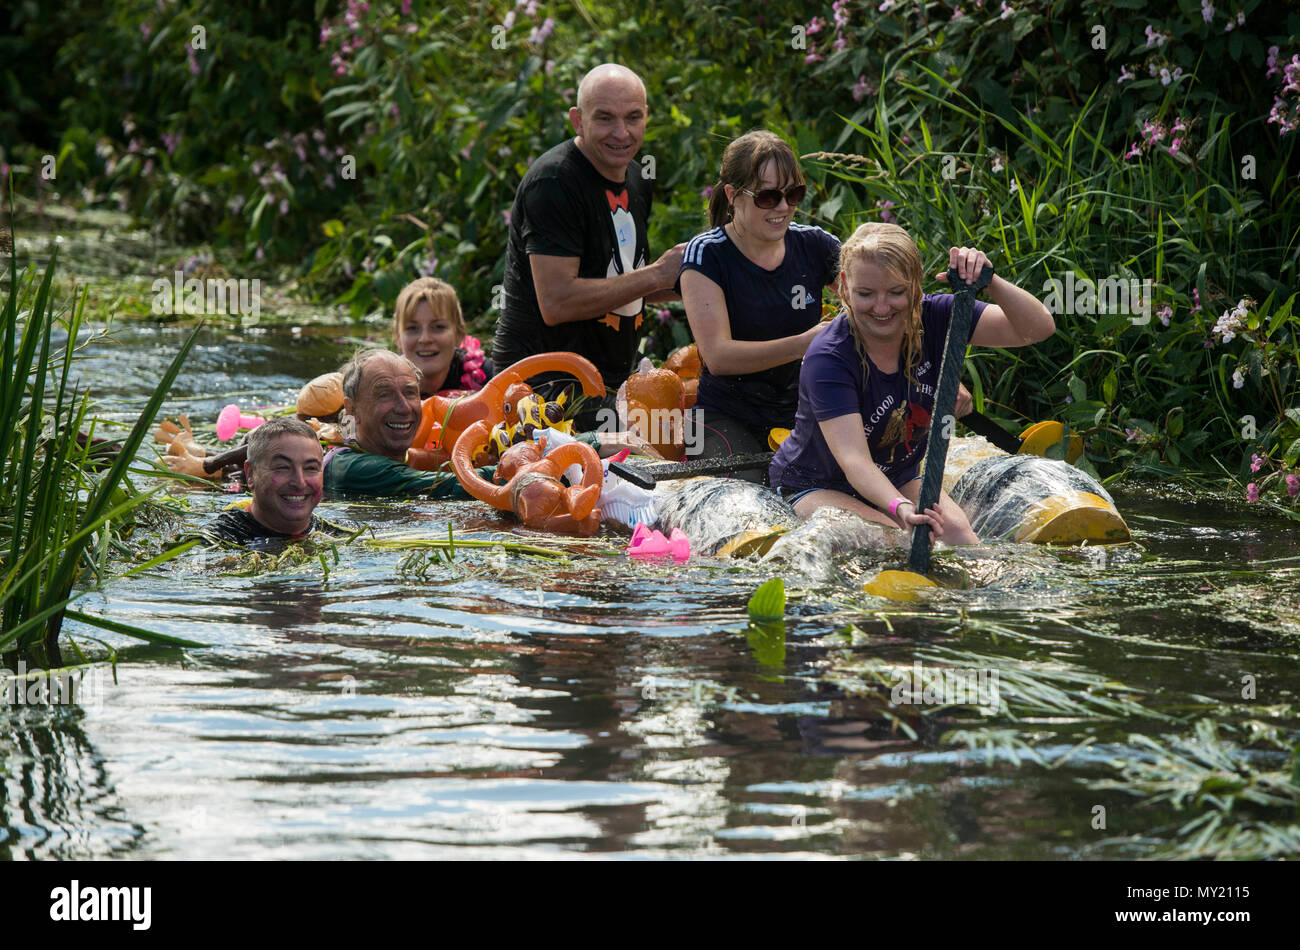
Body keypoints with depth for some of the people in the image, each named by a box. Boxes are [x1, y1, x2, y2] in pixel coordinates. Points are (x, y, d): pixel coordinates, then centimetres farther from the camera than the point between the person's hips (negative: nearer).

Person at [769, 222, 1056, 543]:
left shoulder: (932, 318, -13)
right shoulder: (827, 358, -27)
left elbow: (1038, 329, -17)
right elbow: (853, 458, -37)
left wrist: (990, 283, -37)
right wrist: (900, 508, -57)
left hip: (900, 481, 5)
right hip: (815, 488, -5)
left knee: (956, 532, -24)